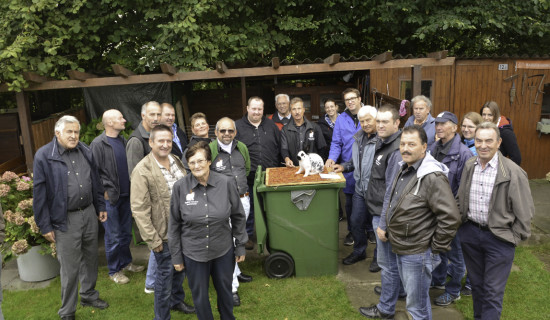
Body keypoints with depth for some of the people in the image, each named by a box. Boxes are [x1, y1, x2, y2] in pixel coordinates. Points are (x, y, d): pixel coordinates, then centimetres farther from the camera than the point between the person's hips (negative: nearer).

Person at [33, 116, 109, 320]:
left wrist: (101, 207, 13)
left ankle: (89, 295, 40)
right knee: (70, 268, 3)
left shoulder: (86, 152, 4)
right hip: (65, 219, -5)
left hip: (89, 213, 5)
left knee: (90, 258, 18)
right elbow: (39, 194, -9)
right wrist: (45, 226, -8)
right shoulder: (44, 156, -10)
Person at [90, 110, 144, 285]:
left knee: (126, 232, 17)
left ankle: (126, 262, 34)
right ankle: (114, 271, 19)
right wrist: (105, 191, -13)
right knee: (113, 236, 4)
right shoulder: (98, 144, -13)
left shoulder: (123, 141, 9)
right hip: (110, 197, -6)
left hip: (125, 195, 7)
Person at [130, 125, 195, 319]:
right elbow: (139, 209, -17)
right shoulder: (142, 171, -17)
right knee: (165, 275, 9)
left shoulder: (176, 161, 3)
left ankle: (177, 300, 47)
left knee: (180, 269, 23)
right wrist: (152, 239, -17)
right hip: (164, 234, -6)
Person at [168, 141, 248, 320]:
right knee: (200, 296, 17)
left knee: (225, 291, 22)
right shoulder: (180, 187, -12)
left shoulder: (227, 183, -13)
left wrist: (240, 246, 3)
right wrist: (176, 256, 2)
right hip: (193, 253, 0)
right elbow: (174, 225, -2)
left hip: (224, 251, 1)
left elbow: (238, 217, -1)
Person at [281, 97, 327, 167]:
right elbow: (284, 149, 0)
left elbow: (321, 148, 13)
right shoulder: (285, 130, 8)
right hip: (293, 167, 0)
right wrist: (287, 159, -19)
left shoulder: (315, 127, 10)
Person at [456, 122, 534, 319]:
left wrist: (515, 237, -7)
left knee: (493, 293, 3)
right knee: (476, 284, 21)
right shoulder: (469, 166, 0)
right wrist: (459, 221, 9)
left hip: (499, 238, -5)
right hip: (470, 232, 5)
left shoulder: (513, 173, -16)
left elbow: (524, 211, -9)